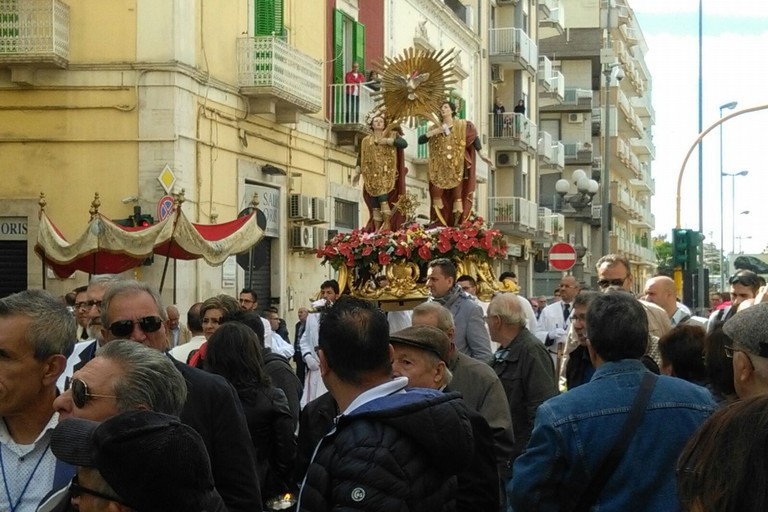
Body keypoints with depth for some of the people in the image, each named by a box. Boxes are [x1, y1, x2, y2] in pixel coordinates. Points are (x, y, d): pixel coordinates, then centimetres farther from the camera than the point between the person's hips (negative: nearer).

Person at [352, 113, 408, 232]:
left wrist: (387, 141, -15)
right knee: (374, 204, -1)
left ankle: (387, 224, -20)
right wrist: (357, 173, 9)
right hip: (372, 176, 4)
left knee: (383, 198, -21)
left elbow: (404, 143, -9)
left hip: (385, 174, -4)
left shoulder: (392, 135, 7)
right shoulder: (366, 140, 17)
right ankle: (377, 230, 0)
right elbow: (361, 157, 18)